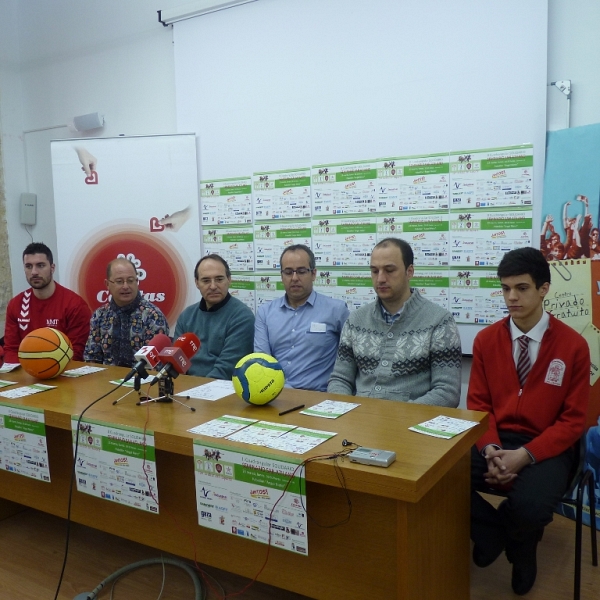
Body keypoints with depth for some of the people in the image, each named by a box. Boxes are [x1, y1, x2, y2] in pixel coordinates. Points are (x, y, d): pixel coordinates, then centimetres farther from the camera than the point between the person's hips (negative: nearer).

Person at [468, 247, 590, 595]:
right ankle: (493, 530, 6)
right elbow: (478, 404, 5)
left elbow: (574, 420, -5)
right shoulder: (486, 340, 2)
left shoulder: (573, 345, -6)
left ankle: (518, 541, 10)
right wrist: (491, 449, -16)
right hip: (496, 442, 2)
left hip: (546, 448, -2)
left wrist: (524, 456, -19)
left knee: (529, 508, -33)